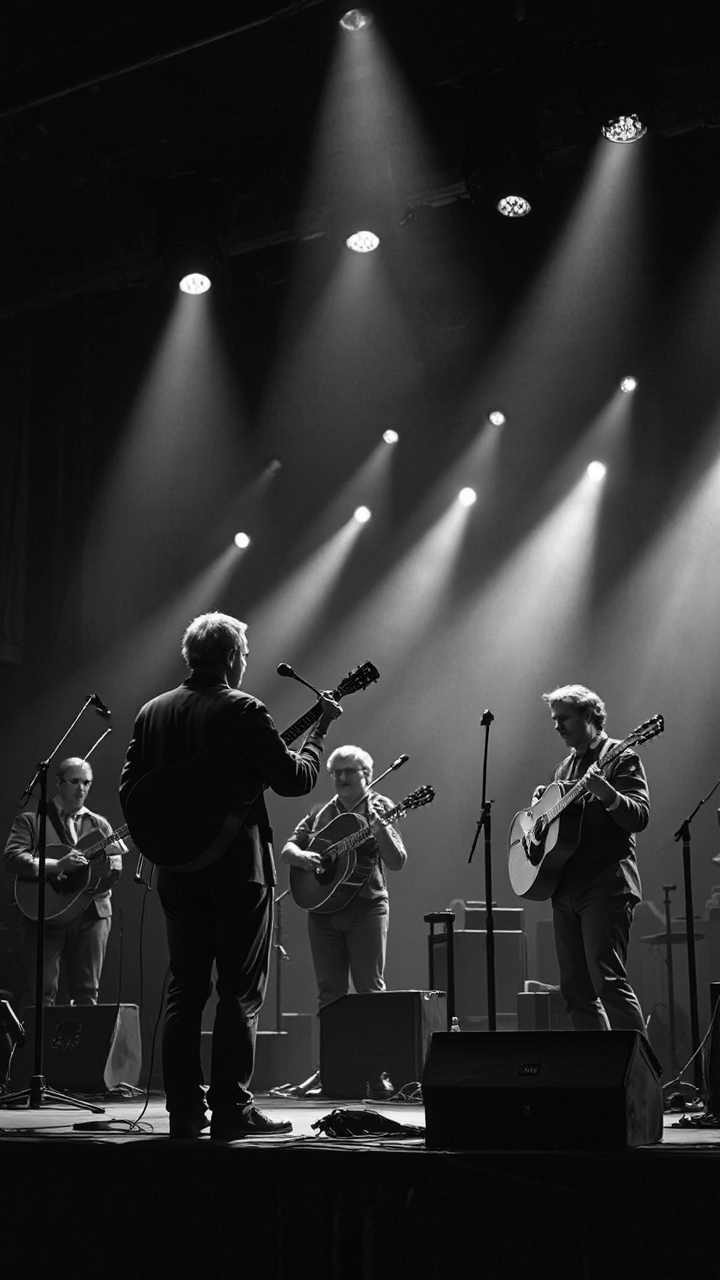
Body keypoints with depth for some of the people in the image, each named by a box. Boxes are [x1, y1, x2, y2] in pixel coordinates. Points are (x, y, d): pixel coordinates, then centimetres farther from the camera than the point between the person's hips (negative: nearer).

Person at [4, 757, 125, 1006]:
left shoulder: (99, 825, 16)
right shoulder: (30, 820, 8)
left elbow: (114, 872, 7)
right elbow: (12, 857, -8)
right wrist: (56, 866, -20)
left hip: (91, 912, 2)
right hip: (44, 913, -2)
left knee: (87, 993, -1)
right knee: (43, 993, -6)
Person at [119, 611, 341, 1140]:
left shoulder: (153, 712, 9)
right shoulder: (243, 711, -10)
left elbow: (129, 789, 10)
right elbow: (295, 779, -10)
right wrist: (320, 730, 4)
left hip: (177, 872, 6)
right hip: (237, 868, -6)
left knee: (184, 988, 9)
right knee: (240, 993, 0)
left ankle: (184, 1110, 10)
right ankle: (232, 1110, 0)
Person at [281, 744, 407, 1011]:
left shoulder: (379, 807, 4)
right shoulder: (320, 813, 15)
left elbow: (397, 863, -4)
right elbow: (286, 850, 14)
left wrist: (380, 829, -21)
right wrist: (301, 856, -9)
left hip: (365, 905, -4)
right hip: (321, 904, 4)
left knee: (370, 988, -7)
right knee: (329, 991, 4)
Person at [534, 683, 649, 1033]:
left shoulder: (621, 758, -2)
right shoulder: (566, 767, 21)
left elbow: (639, 818, -13)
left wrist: (606, 793, -30)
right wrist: (539, 805, 6)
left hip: (605, 885, -8)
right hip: (566, 888, 8)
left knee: (609, 981, -16)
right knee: (575, 988, 6)